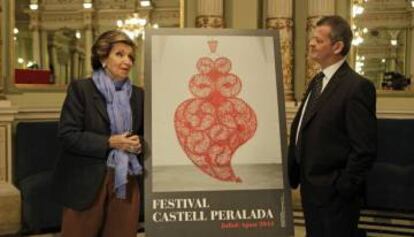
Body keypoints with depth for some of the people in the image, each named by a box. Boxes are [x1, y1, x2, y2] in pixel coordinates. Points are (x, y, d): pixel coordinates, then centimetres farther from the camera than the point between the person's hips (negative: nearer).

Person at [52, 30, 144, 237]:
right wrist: (109, 142, -18)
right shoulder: (80, 88, -4)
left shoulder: (137, 94, 10)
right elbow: (67, 135, -12)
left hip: (126, 182, 5)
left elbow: (144, 133, 18)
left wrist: (138, 143, -6)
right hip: (87, 183, -4)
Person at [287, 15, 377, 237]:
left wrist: (342, 189, -16)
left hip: (333, 195, -8)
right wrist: (292, 175, 9)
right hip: (310, 190, 8)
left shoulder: (357, 86, -16)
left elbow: (365, 149, -18)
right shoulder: (316, 82, 12)